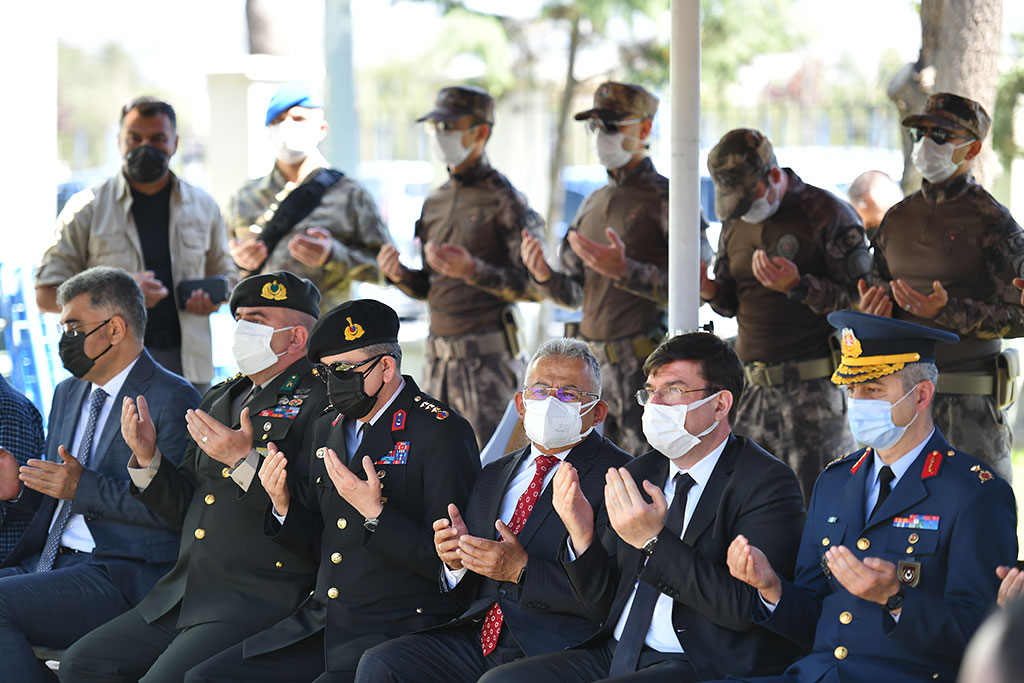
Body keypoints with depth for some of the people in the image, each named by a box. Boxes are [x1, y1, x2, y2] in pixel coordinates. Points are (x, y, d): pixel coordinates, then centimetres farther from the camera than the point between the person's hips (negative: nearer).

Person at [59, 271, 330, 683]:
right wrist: (147, 457, 4)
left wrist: (245, 460, -22)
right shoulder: (220, 399, 19)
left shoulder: (319, 402, -8)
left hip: (259, 603, -9)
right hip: (182, 599, 9)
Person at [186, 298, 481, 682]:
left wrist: (374, 514, -23)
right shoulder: (328, 427, 14)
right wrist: (282, 504, -2)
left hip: (396, 633, -7)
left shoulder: (443, 432, -10)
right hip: (321, 620, 7)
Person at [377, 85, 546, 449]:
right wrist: (401, 276, 1)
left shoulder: (504, 200, -7)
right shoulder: (434, 202, 16)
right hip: (439, 358, 7)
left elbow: (535, 285, -12)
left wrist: (473, 271, -23)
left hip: (488, 359, -7)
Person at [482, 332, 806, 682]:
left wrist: (654, 541, -21)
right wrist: (582, 536, -5)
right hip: (616, 655, 7)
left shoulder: (767, 483, -6)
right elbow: (604, 606, 14)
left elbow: (745, 608, -18)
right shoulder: (638, 475, 14)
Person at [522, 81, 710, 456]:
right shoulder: (593, 204, 18)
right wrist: (544, 276, -2)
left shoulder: (667, 199, -6)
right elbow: (573, 293, 20)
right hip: (593, 363, 8)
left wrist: (625, 271, -26)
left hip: (647, 366, -8)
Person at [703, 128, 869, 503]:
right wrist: (711, 292, -1)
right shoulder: (735, 222, 14)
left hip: (813, 387, -7)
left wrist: (799, 287, -25)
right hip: (753, 384, 7)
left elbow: (860, 300, -11)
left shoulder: (828, 215, -7)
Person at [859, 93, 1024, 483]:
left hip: (969, 402, -6)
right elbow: (877, 294, 23)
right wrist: (872, 311, -1)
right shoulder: (898, 218, 13)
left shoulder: (992, 221, -6)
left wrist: (948, 311, -22)